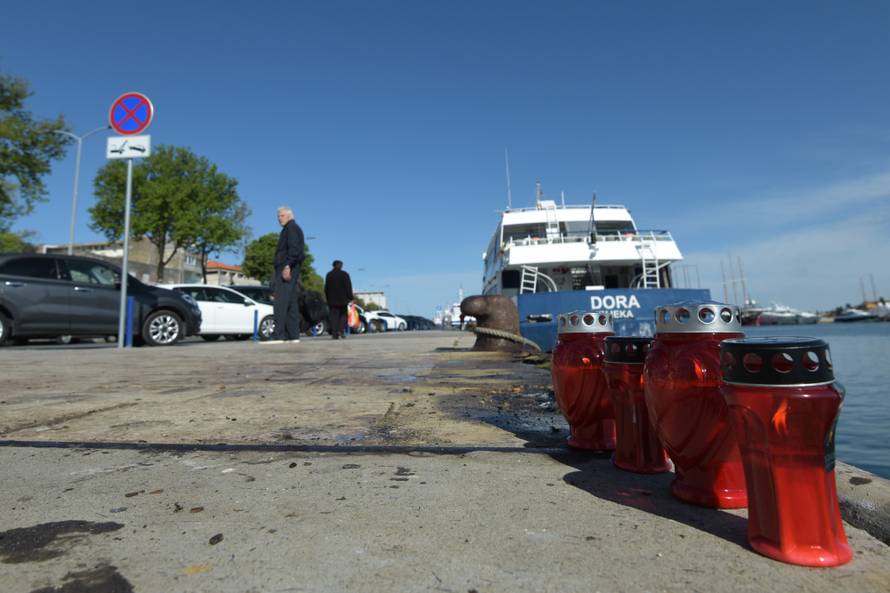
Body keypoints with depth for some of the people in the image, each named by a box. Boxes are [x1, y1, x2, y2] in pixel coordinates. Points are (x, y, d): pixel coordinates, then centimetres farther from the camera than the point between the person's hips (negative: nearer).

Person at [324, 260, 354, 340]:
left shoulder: (328, 275, 8)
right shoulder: (344, 274, -4)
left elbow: (326, 288, 10)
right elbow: (348, 287, -7)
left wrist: (328, 299, 15)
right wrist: (350, 297, -2)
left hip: (332, 300, 3)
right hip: (342, 299, -2)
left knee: (334, 316, 2)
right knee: (343, 315, 10)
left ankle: (334, 334, -6)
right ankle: (340, 330, -7)